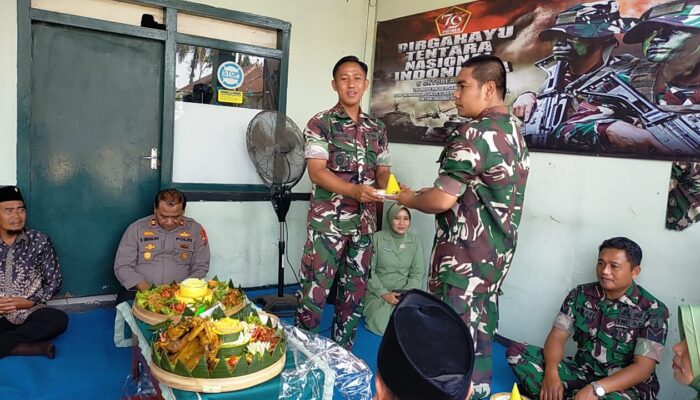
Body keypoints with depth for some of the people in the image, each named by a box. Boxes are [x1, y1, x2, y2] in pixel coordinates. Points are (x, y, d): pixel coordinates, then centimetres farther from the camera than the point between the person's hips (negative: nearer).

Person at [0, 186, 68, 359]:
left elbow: (55, 281, 5)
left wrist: (30, 302, -11)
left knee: (59, 319, -33)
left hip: (29, 312, 0)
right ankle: (31, 346, -24)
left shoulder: (39, 241, 1)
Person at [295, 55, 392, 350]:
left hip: (364, 222, 5)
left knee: (354, 292, 13)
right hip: (327, 221, -5)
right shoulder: (320, 123, -4)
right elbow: (316, 172, -13)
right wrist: (354, 190, -28)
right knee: (315, 291, -2)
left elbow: (382, 171, 12)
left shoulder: (377, 129, 11)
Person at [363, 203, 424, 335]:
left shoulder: (415, 241, 6)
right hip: (378, 292, -2)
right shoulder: (377, 238, -3)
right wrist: (383, 293, -14)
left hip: (405, 292, 2)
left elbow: (418, 272, 4)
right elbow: (369, 270, -5)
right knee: (382, 324, -28)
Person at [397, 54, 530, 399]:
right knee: (479, 330, 19)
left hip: (465, 256, -9)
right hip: (497, 253, 9)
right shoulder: (515, 133, 11)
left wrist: (410, 199, -3)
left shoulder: (473, 134, -19)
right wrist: (429, 194, 15)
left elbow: (442, 200, -22)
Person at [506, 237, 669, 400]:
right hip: (582, 373, 4)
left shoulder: (653, 310, -10)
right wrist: (551, 372, -26)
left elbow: (643, 367, -17)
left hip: (627, 386, -3)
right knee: (516, 351, -14)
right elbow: (557, 336, -4)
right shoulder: (580, 294, 1)